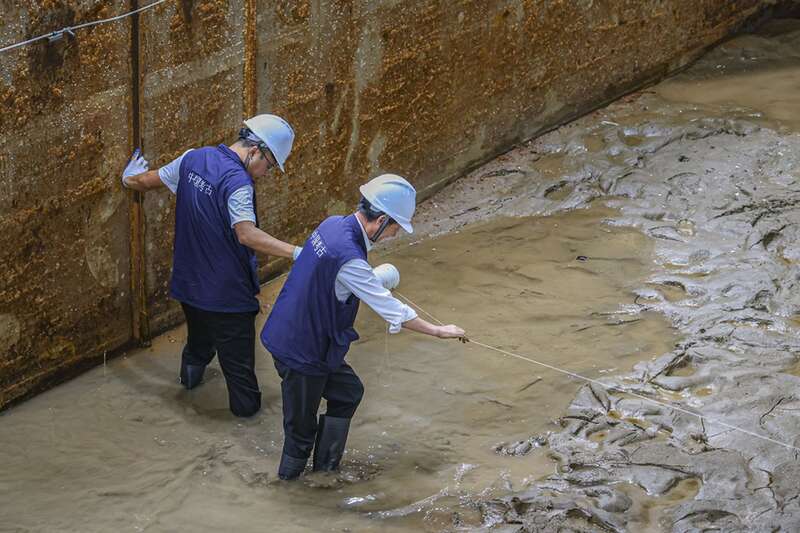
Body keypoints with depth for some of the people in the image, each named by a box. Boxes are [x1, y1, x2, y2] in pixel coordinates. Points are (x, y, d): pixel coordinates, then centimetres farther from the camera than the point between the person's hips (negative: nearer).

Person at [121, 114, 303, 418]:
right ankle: (245, 404, 20)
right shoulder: (237, 182, -26)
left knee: (199, 336, 31)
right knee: (237, 351, 10)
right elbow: (246, 234, -39)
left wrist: (131, 178, 37)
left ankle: (192, 371, 49)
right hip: (225, 288, -7)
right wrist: (296, 253, -44)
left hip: (188, 277, 7)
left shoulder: (193, 159, -1)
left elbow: (146, 181, 14)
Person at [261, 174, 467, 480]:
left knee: (348, 392, 21)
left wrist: (375, 280, 12)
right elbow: (390, 309, -23)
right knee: (302, 428, 7)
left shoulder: (334, 225, -4)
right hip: (301, 352, -9)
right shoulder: (348, 257, -31)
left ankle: (326, 467, 30)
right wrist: (438, 331, -13)